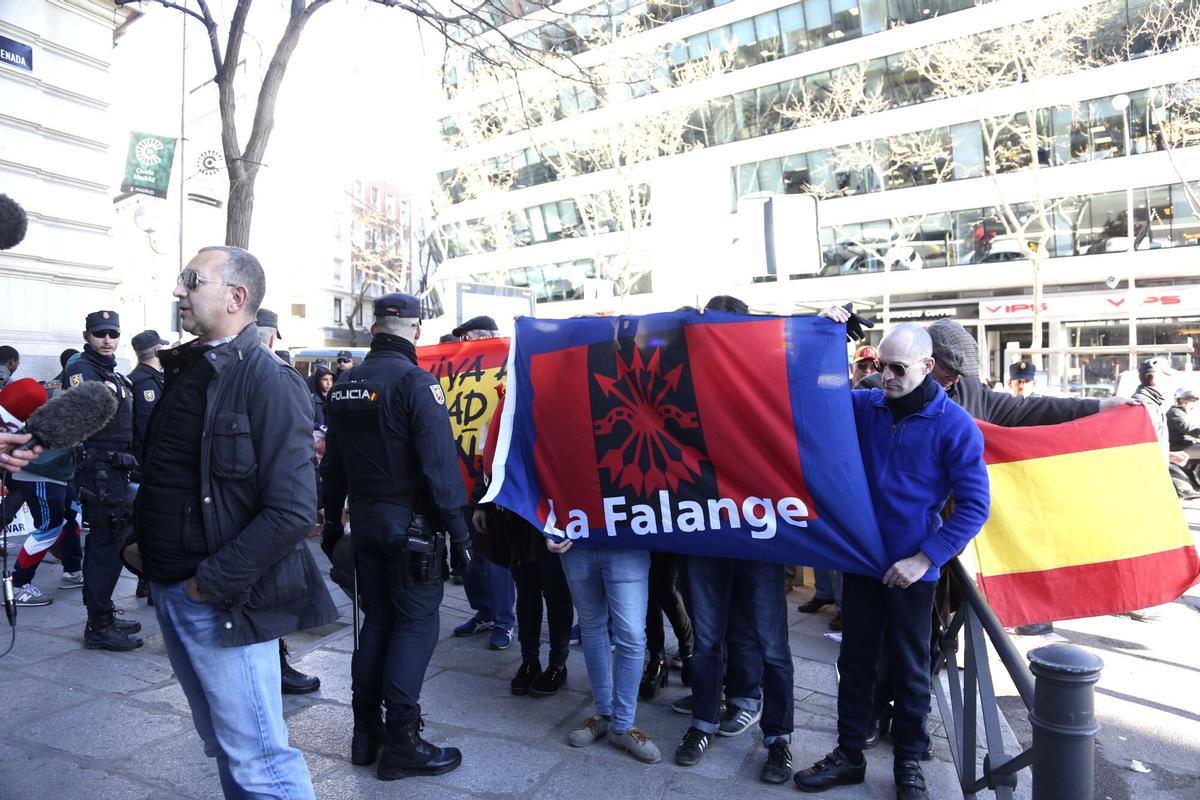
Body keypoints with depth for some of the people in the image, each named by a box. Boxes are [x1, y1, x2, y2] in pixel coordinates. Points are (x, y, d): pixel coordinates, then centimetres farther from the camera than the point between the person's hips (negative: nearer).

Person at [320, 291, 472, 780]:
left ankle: (365, 731, 26)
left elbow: (333, 462, 14)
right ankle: (400, 743, 6)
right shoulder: (415, 382, -15)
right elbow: (440, 462, -20)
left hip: (364, 520, 7)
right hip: (410, 522, -7)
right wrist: (457, 529, -15)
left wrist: (331, 521, 21)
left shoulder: (345, 385, 8)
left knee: (376, 620, 16)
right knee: (416, 624, 2)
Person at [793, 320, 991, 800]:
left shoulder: (955, 426, -12)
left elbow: (975, 505, -11)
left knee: (910, 670, 13)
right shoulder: (865, 405, -2)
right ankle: (849, 754, 30)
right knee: (855, 660, 14)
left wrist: (925, 559, -15)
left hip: (913, 569, -3)